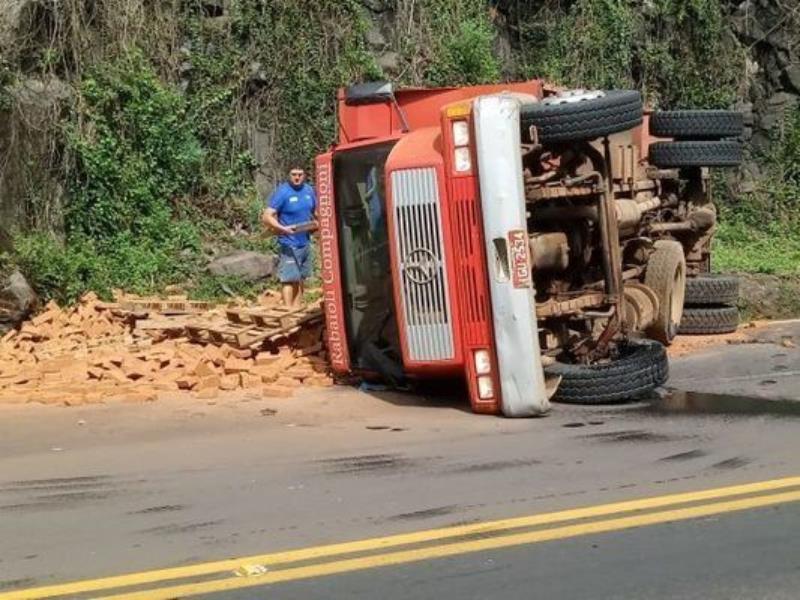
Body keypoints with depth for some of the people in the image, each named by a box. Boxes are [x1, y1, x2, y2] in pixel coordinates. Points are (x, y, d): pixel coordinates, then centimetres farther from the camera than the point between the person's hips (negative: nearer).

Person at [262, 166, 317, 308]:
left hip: (305, 242, 7)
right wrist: (282, 228, -32)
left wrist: (316, 223, 1)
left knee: (300, 280, 12)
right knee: (290, 280, -10)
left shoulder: (309, 190, 6)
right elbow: (267, 217, -18)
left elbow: (315, 212, 22)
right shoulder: (282, 192, -13)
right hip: (289, 244, -7)